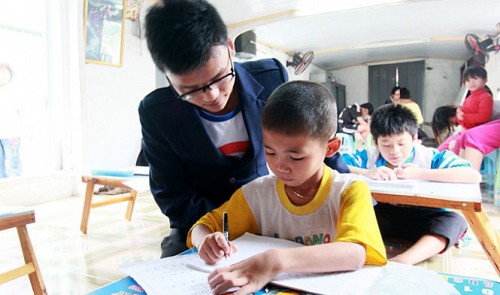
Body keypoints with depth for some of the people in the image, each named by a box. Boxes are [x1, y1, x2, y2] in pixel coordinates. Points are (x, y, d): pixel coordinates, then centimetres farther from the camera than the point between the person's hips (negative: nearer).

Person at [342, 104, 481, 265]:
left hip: (419, 219, 0)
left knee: (456, 221, -29)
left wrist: (421, 173, -23)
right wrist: (367, 173, -25)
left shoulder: (429, 157, -7)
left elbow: (474, 176, -19)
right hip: (380, 216, 1)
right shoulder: (369, 156, -3)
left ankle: (401, 261, -43)